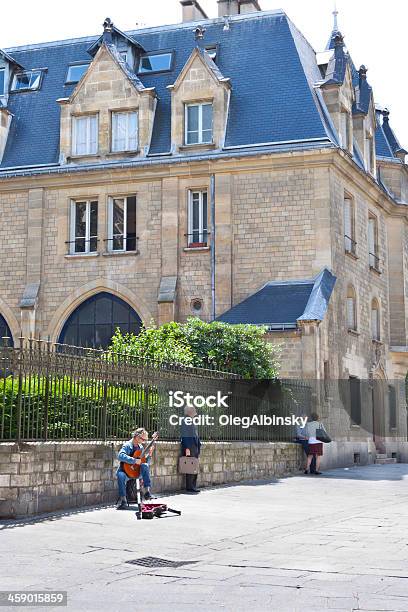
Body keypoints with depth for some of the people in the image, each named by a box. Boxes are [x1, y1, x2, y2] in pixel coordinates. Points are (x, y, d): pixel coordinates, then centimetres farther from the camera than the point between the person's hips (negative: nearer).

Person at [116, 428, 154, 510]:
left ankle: (147, 491, -27)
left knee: (145, 465, -26)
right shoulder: (127, 445, -9)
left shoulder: (140, 447, 11)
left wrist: (149, 455, -3)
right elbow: (120, 456, -28)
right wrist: (135, 461, -31)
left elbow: (145, 462, 16)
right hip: (126, 470, -5)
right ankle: (123, 500, -26)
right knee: (120, 475, -38)